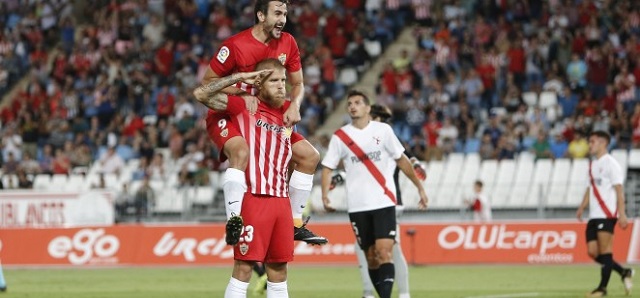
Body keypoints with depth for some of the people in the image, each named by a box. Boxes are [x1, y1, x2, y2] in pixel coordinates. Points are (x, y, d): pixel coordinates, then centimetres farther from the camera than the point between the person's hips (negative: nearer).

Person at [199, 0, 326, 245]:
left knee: (309, 156, 1)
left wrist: (294, 106, -12)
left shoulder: (287, 43, -2)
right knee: (241, 152, -38)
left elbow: (298, 84, 9)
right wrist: (242, 94, -24)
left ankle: (296, 224, 11)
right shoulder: (235, 46, -19)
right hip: (227, 115, -7)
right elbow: (207, 82, -11)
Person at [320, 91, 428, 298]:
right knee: (371, 257, 5)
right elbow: (328, 167, 3)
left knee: (384, 252, -15)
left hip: (383, 203, -1)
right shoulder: (340, 137, 4)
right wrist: (325, 195, -12)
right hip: (357, 206, 1)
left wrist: (419, 187, 11)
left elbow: (402, 160, 10)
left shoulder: (383, 130, 3)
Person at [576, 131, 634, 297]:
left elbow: (619, 190, -11)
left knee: (604, 251, -8)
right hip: (594, 215, 9)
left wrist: (622, 214, -17)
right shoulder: (593, 165, 18)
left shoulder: (610, 163, -7)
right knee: (592, 252, 3)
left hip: (607, 215, -9)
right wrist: (582, 208, 8)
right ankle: (624, 272, 15)